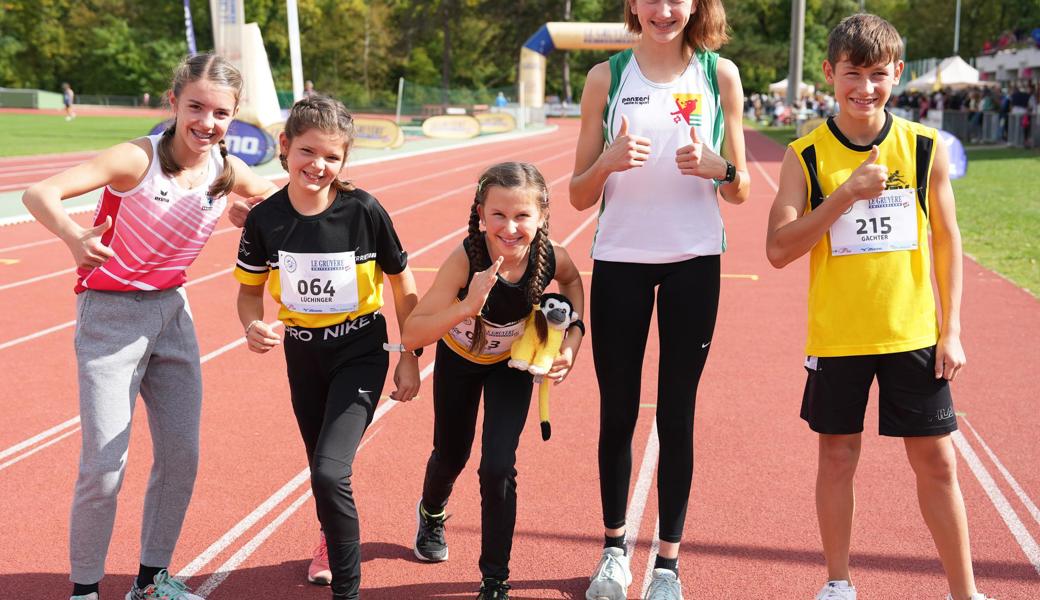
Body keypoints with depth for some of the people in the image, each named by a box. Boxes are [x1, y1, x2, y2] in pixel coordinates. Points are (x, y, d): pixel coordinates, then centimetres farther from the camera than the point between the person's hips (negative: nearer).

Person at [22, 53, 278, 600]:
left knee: (182, 456, 9)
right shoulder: (138, 159, -21)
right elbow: (39, 194, -29)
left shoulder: (229, 172, -5)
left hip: (172, 311, 6)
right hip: (110, 314, -6)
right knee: (104, 467, -7)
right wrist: (74, 238, -50)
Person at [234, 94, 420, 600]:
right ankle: (334, 540, 53)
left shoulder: (363, 211, -19)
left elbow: (402, 281, -6)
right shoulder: (265, 219, -13)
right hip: (303, 355, 4)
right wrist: (253, 326, -21)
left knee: (331, 471, -19)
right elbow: (249, 291, 2)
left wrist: (410, 360, -3)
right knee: (322, 471, 20)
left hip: (360, 354, -3)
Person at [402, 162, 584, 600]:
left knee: (498, 467, -11)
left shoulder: (551, 256, -29)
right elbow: (411, 336, -43)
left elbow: (571, 281, -2)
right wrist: (467, 306, -57)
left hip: (513, 360, 1)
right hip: (459, 356, 0)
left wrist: (573, 336, -14)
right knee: (452, 453, 20)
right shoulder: (466, 259, -38)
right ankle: (431, 514, 57)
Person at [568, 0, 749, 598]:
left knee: (677, 415, 5)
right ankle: (615, 548, 27)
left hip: (694, 262, 0)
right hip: (619, 261, 1)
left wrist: (717, 166, -16)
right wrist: (609, 161, -19)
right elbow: (579, 196, 2)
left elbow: (740, 192, 5)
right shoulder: (607, 76, 2)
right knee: (617, 412, 9)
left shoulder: (720, 74, 2)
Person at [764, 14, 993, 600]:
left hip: (914, 334, 1)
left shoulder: (925, 148, -1)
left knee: (937, 462, 6)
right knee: (838, 457, 10)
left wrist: (951, 331, 0)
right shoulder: (807, 155, -5)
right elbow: (779, 250, -11)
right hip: (836, 336, 0)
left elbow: (947, 240, 4)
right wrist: (846, 193, -20)